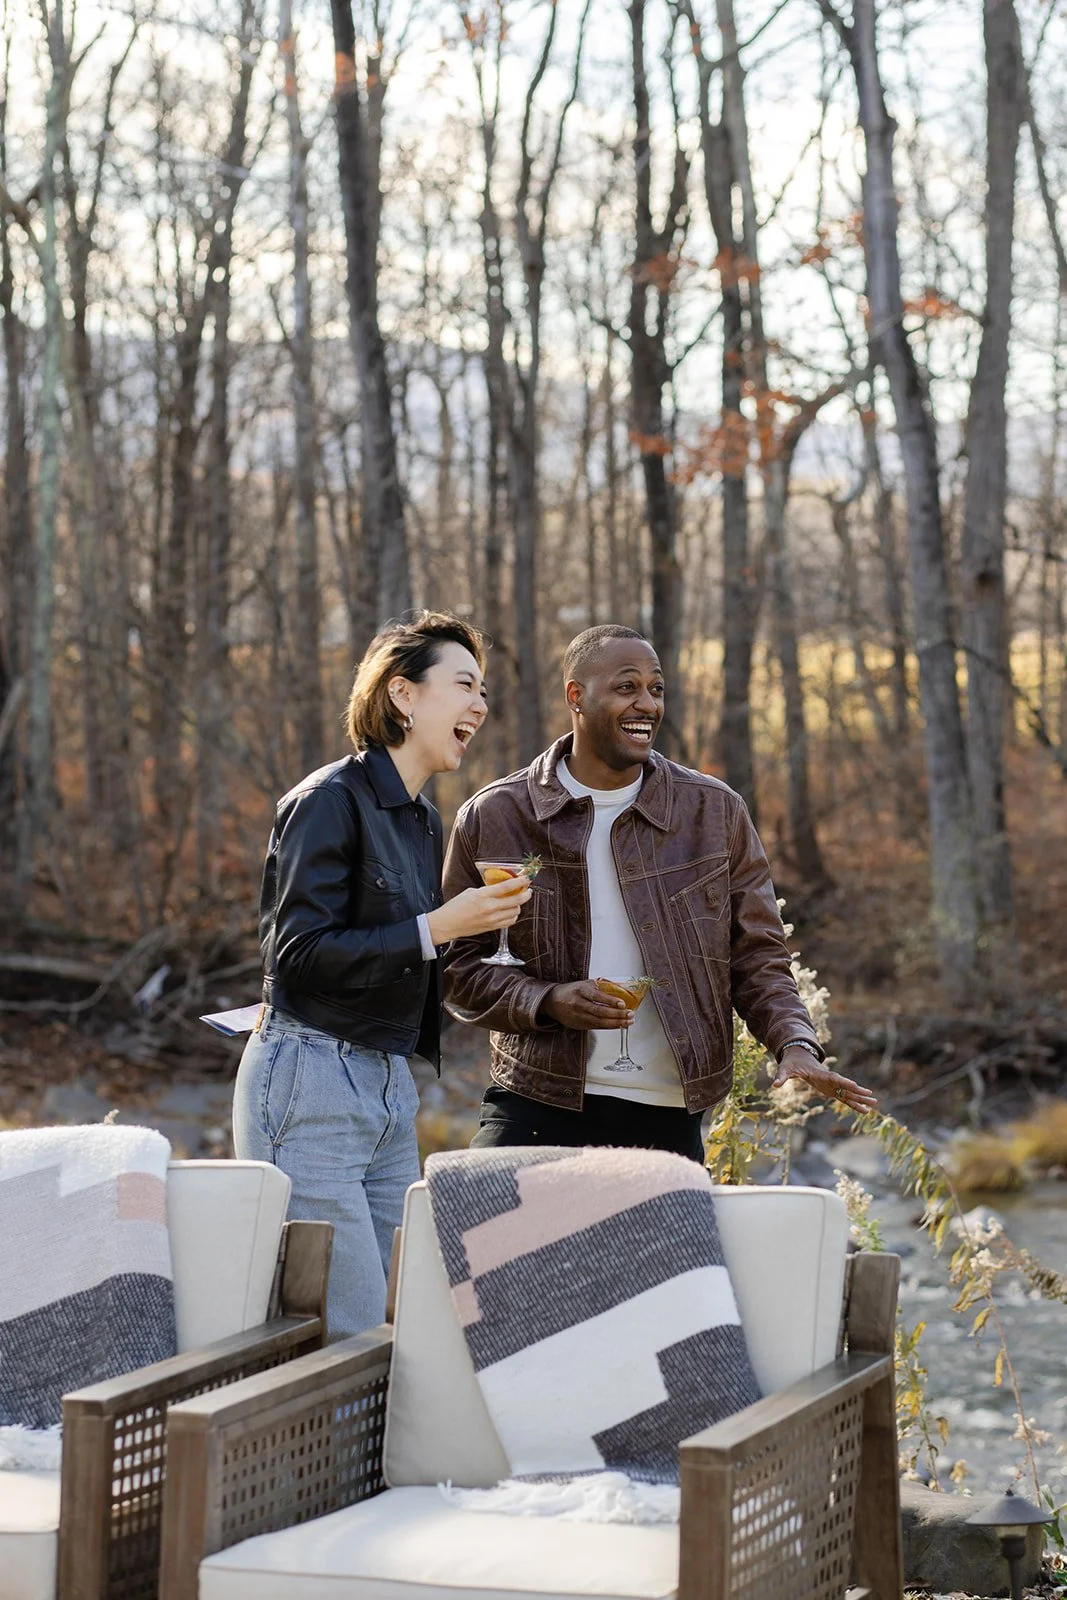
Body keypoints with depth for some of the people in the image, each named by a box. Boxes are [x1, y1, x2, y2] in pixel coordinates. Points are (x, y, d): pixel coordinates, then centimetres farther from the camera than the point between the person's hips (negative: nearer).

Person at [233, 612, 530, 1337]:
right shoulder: (331, 800, -10)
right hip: (312, 1085, -9)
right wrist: (437, 927, -19)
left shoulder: (422, 818, 16)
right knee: (351, 1338, -11)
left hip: (389, 1087, 9)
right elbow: (300, 954, -16)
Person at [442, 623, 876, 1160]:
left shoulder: (715, 812, 7)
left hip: (667, 1117, 1)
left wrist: (796, 1044, -9)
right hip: (537, 1109, -1)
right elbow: (459, 966, 5)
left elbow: (757, 958, 10)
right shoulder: (493, 818, 3)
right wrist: (548, 1002, -13)